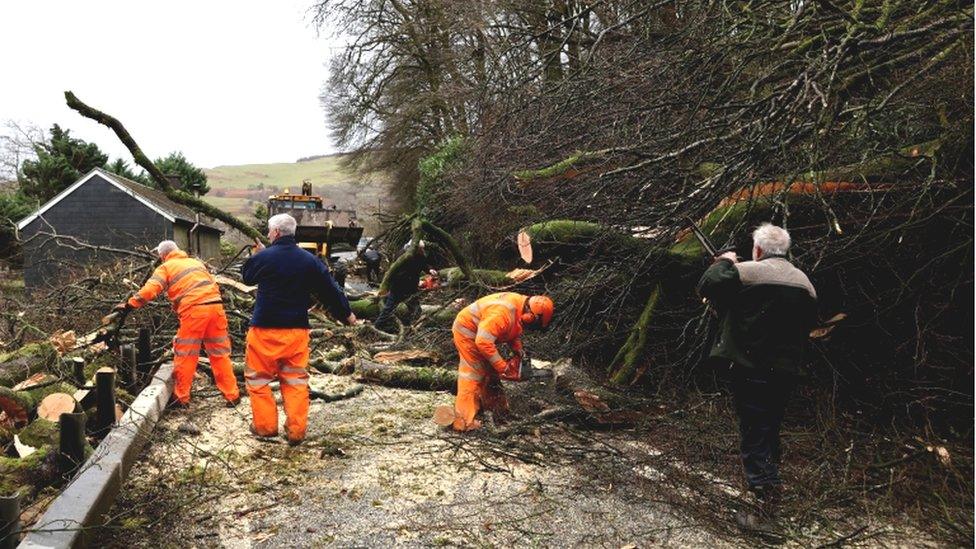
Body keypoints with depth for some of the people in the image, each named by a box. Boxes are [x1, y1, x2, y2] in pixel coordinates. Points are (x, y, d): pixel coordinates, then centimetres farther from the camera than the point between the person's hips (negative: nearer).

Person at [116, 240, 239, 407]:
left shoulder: (165, 267, 11)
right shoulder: (196, 262, 27)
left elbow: (150, 289, -1)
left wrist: (129, 305, 7)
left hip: (194, 310, -5)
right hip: (216, 306, 5)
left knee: (185, 356, 8)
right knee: (220, 353, 11)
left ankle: (181, 398, 16)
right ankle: (232, 396, 11)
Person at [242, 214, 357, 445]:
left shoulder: (263, 258, -9)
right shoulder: (310, 261, 0)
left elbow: (247, 277, 12)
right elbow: (330, 290, 6)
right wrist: (346, 313, 19)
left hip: (265, 329, -3)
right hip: (297, 330, 3)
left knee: (258, 378, 14)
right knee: (296, 381, 12)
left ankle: (265, 426, 18)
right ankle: (296, 430, 11)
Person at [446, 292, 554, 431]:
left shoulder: (522, 308, -6)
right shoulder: (504, 313, -36)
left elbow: (515, 334, 11)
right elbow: (483, 342, -38)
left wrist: (519, 354, -4)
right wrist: (502, 367, -31)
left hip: (481, 332, 9)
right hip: (467, 331, -9)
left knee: (490, 369, 15)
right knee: (473, 372, -13)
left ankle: (493, 402, 30)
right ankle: (463, 421, -16)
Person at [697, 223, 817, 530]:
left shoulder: (748, 272, -13)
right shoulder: (805, 282, 9)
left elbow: (706, 286, -12)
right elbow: (807, 325, 17)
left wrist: (724, 262, 4)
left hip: (752, 369, -7)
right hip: (786, 372, 7)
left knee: (754, 438, -2)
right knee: (770, 431, 26)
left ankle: (764, 507, -4)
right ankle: (772, 485, 43)